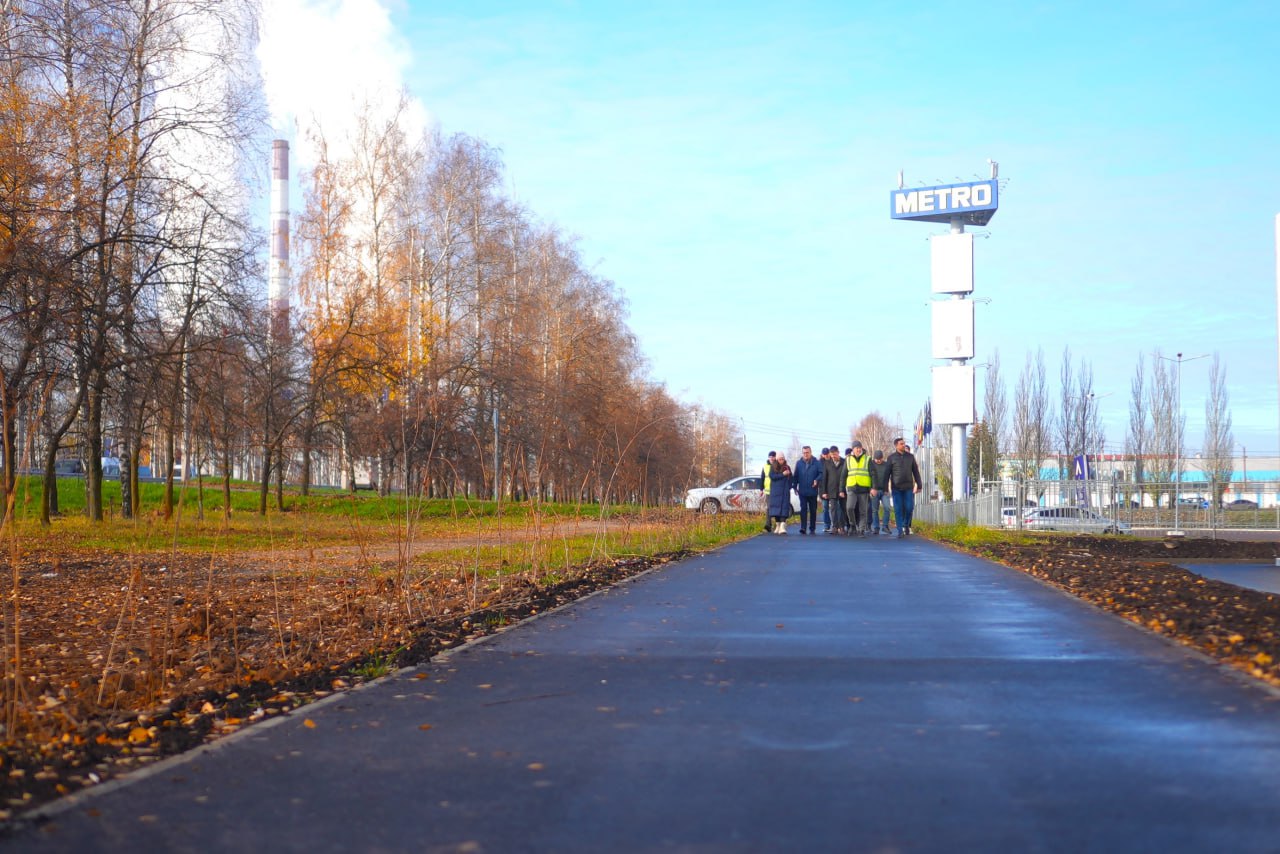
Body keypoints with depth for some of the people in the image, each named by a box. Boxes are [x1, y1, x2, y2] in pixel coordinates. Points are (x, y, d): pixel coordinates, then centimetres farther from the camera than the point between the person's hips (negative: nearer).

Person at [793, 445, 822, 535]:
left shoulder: (817, 463, -1)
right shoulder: (799, 463, 6)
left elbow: (821, 473, -4)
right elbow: (796, 476, 10)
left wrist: (817, 480, -21)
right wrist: (795, 487, 6)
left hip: (813, 491, -1)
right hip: (802, 491, 1)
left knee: (813, 510, 8)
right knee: (803, 509, -8)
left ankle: (812, 528, 16)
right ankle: (803, 527, -12)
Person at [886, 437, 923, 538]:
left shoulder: (910, 457, 8)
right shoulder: (891, 457, 2)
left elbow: (916, 472, 11)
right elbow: (887, 473, 3)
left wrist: (919, 485, 6)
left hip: (908, 487, 2)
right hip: (896, 488, -2)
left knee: (909, 508, -3)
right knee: (898, 510, -2)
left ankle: (906, 525, 21)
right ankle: (900, 531, 2)